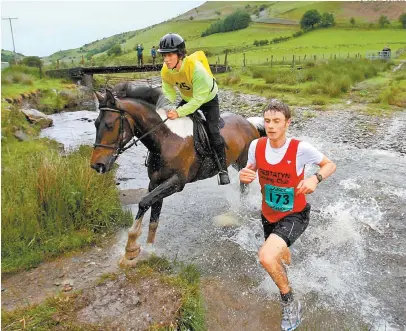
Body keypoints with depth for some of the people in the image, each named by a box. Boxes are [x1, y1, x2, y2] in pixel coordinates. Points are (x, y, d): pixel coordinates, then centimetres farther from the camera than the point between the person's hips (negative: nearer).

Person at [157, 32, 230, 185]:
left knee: (212, 131, -16)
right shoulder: (165, 71, -21)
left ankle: (223, 169, -4)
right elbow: (168, 92, -12)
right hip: (188, 99, 6)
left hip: (208, 99, -6)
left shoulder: (196, 68, -39)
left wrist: (179, 112, -47)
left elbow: (199, 98, -38)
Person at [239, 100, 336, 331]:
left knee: (267, 257, -28)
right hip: (268, 214, 5)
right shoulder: (256, 145, -13)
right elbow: (251, 170, 4)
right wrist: (244, 176, -21)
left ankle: (290, 303, 1)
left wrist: (315, 179, -31)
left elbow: (330, 165, -10)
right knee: (280, 258, 28)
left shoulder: (301, 148, -25)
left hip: (294, 215, -5)